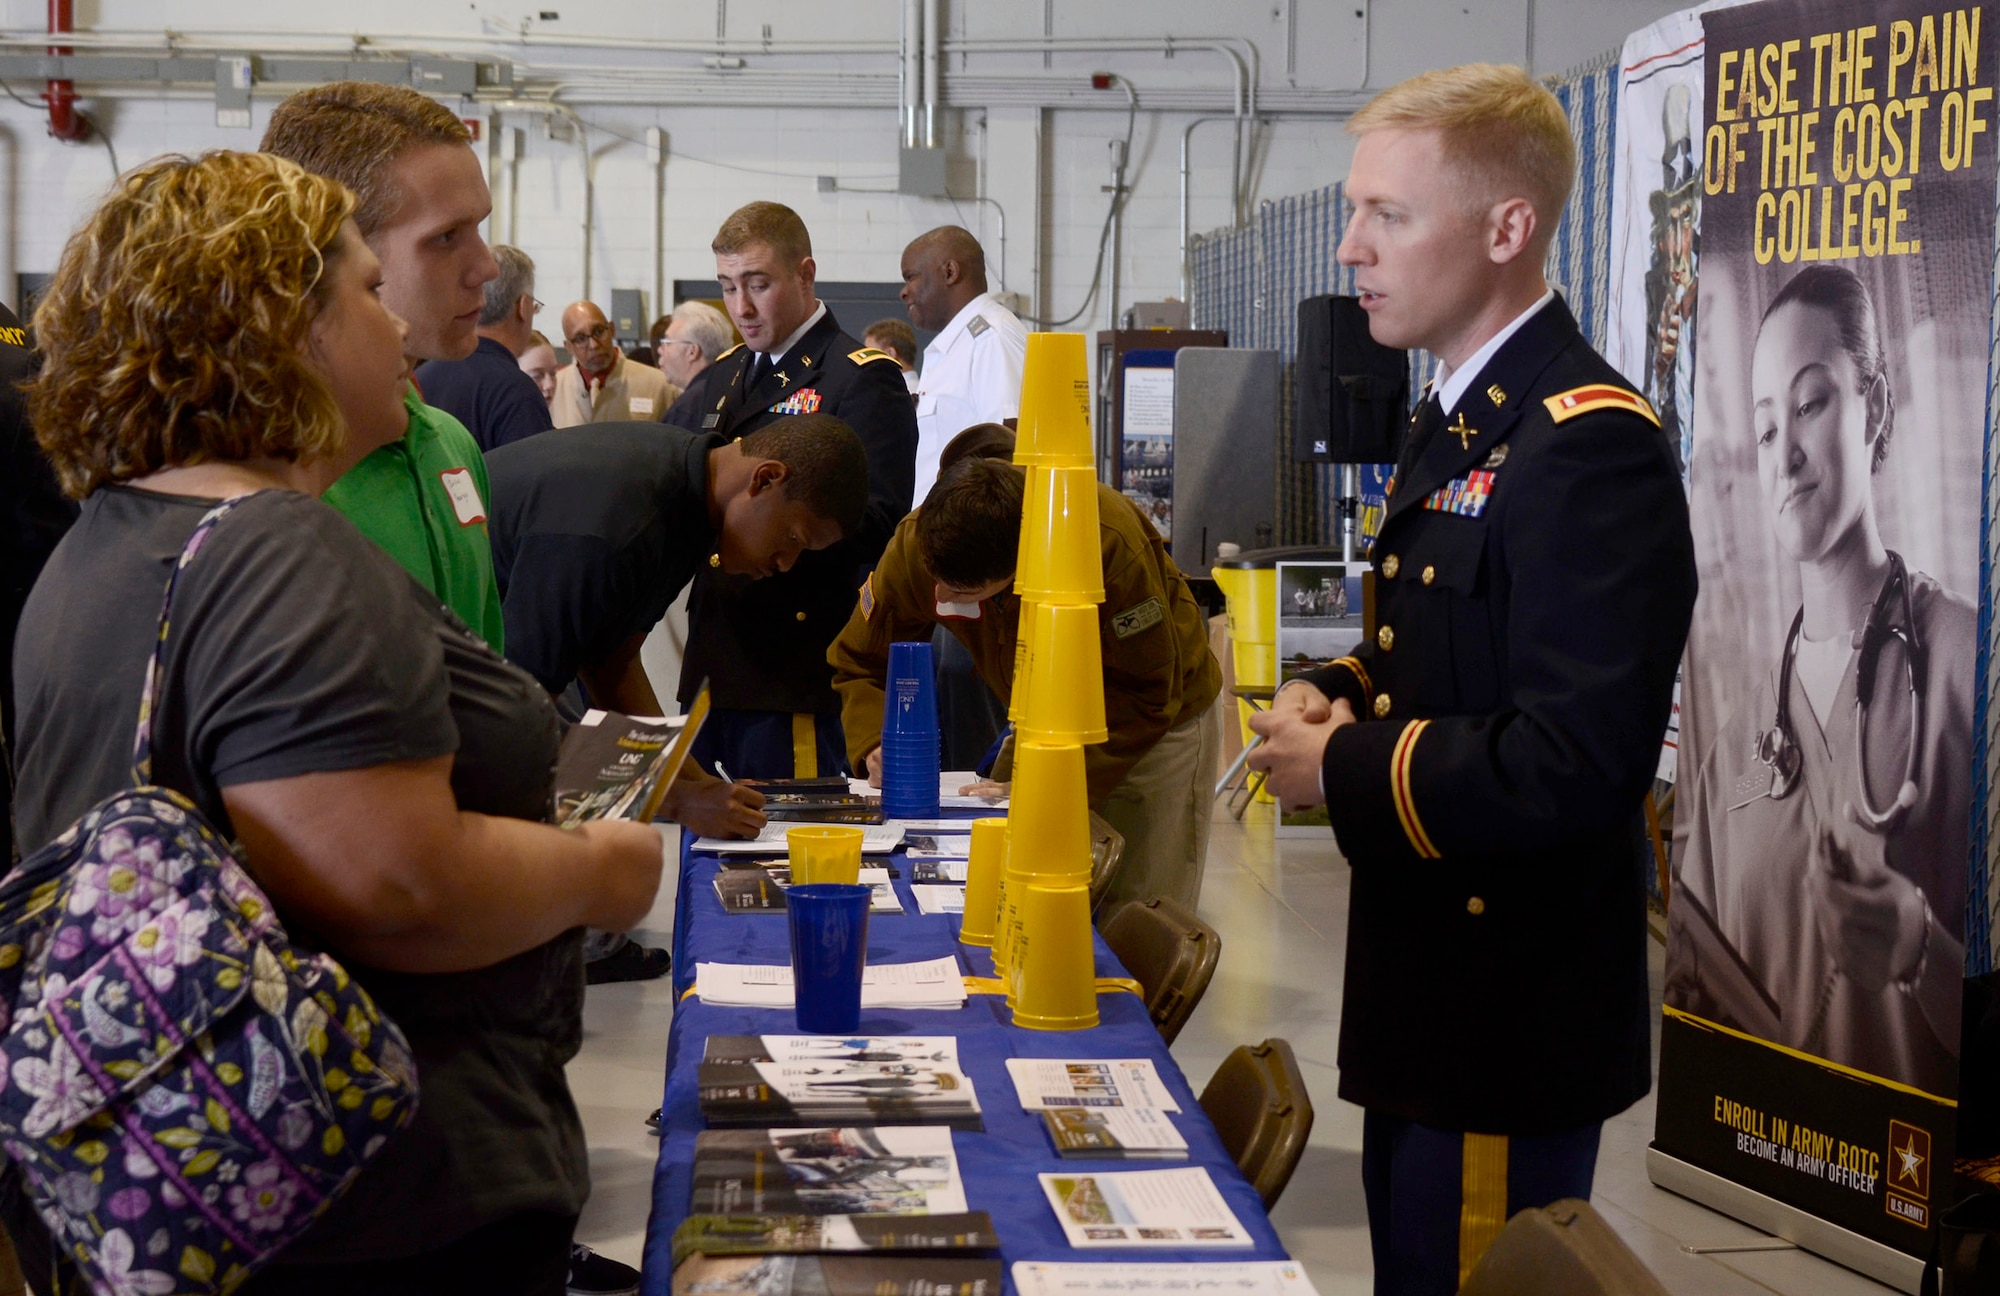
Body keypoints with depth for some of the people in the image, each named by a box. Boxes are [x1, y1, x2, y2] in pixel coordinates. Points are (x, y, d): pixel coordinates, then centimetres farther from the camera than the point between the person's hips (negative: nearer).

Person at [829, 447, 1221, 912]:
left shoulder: (1110, 542, -36)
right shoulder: (915, 547, -23)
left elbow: (1147, 696, -26)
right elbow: (859, 663, -7)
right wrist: (876, 746, -26)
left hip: (1157, 724, -4)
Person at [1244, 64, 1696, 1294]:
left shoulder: (1591, 449, -21)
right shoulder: (1456, 430, 12)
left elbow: (1576, 762, -29)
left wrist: (1341, 770, -18)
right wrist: (1339, 692, 3)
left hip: (1512, 1026, -10)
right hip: (1425, 1002, 10)